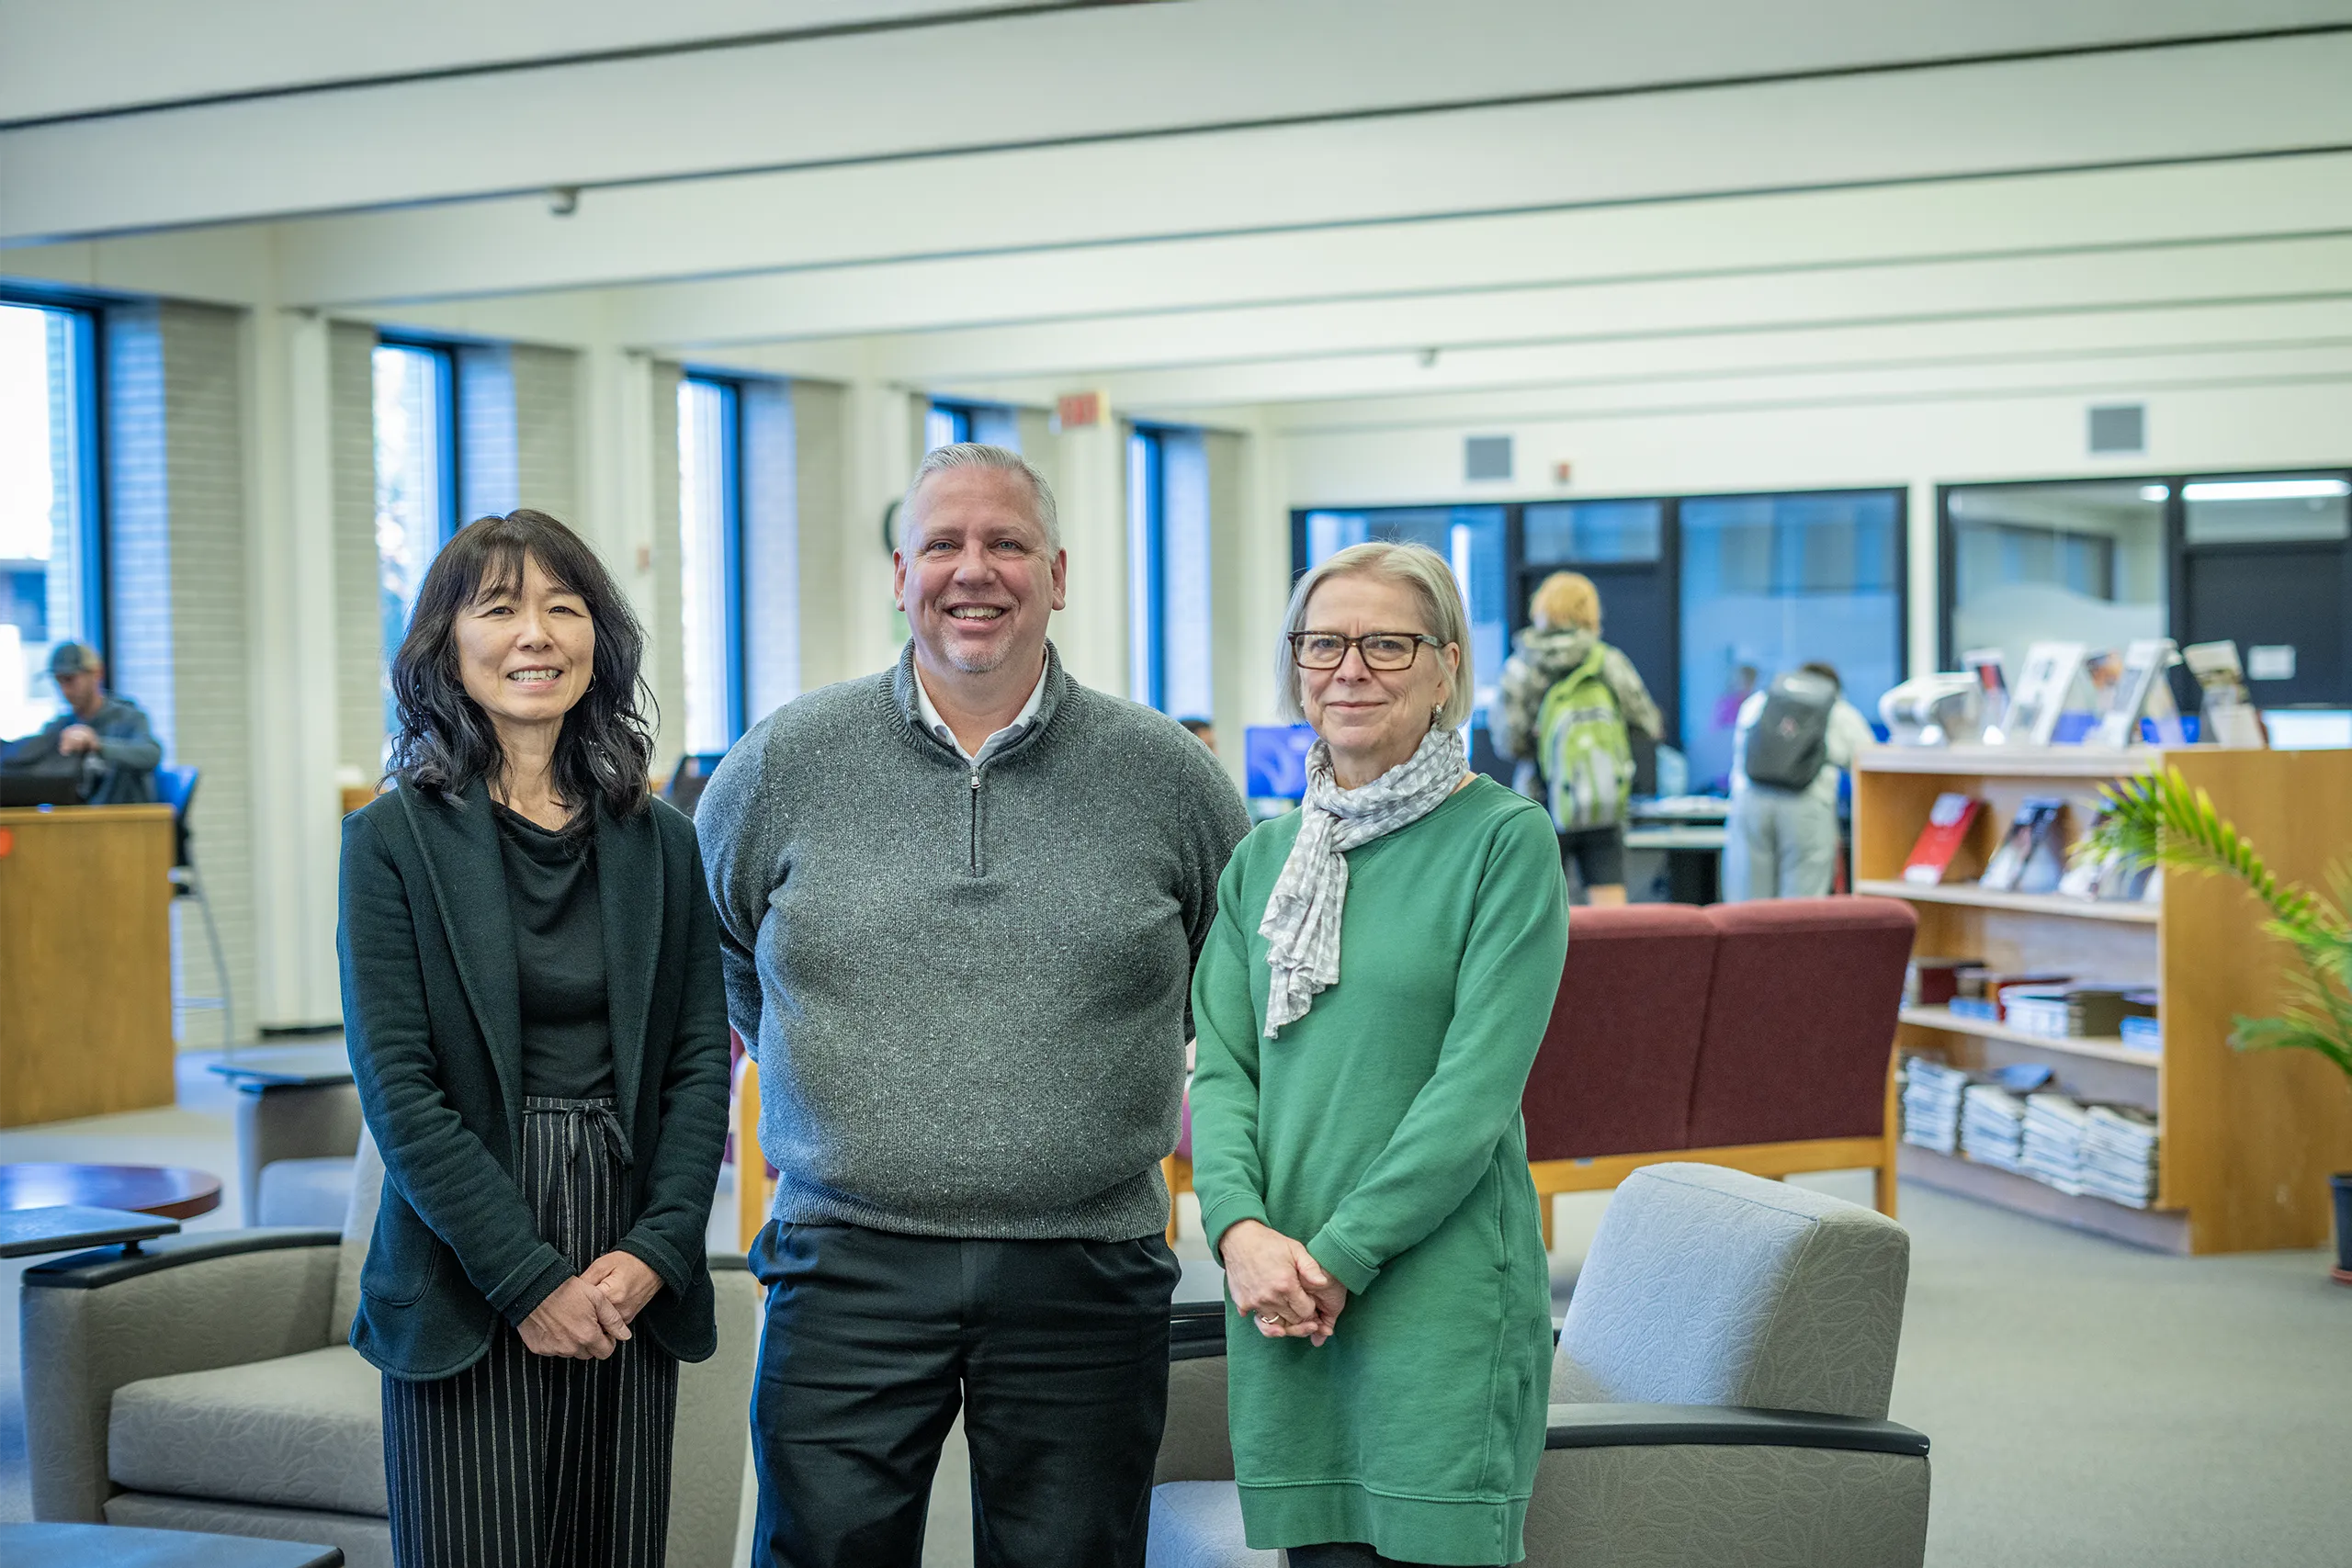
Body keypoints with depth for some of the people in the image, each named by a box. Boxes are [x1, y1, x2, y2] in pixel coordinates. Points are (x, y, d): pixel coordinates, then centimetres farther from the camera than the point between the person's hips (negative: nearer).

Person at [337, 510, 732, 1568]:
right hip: (467, 1298, -3)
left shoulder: (660, 844, 9)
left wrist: (658, 1249, -7)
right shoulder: (394, 839, -2)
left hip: (633, 1282, 3)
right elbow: (397, 1087, -7)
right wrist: (529, 1278, -13)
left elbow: (701, 1063, 7)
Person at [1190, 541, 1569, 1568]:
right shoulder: (1265, 857, 12)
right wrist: (1240, 1228, -10)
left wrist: (1338, 1256, -13)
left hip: (1441, 1300, -4)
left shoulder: (1506, 840, -4)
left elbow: (1475, 1086, -11)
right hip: (1283, 1315, 5)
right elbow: (1221, 1067, 8)